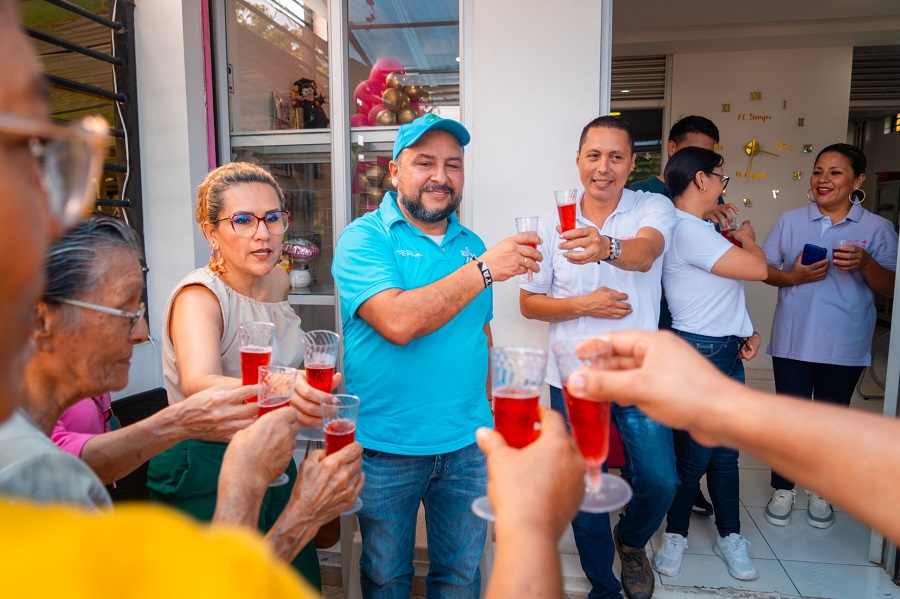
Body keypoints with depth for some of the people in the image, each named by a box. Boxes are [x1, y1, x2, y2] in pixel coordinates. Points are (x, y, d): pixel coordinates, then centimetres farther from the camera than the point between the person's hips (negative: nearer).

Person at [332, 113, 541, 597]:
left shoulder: (472, 244, 6)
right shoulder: (364, 238, -11)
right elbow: (398, 322, -27)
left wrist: (486, 415, 9)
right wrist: (483, 270, -23)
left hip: (467, 442, 4)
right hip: (386, 446, -4)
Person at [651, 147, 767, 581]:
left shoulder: (701, 229, 15)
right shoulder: (688, 231, -19)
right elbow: (757, 269, -19)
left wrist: (745, 331, 7)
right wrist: (747, 237, 1)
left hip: (727, 353, 9)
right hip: (699, 354, -9)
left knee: (725, 454, 17)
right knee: (693, 457, 3)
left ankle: (729, 536, 31)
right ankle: (675, 536, 24)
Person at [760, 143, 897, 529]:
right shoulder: (791, 222, 3)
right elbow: (765, 269, 3)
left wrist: (864, 263, -21)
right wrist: (793, 277, -17)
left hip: (845, 345, 0)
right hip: (793, 340, 0)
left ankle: (821, 492, 32)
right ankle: (783, 489, 24)